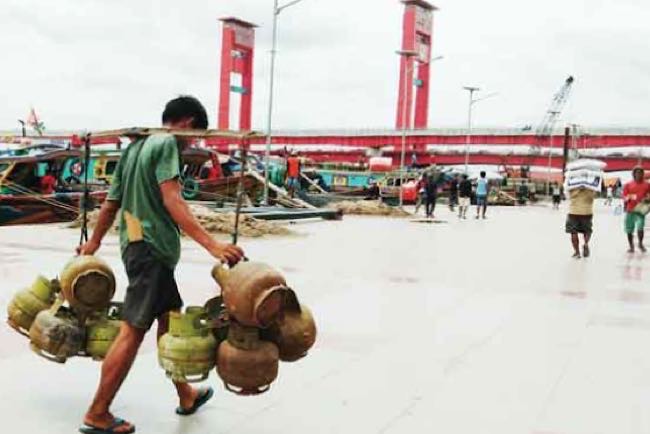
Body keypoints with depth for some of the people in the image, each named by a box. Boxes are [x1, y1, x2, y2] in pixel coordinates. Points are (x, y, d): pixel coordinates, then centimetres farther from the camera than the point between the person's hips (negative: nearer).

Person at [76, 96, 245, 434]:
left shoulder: (136, 147, 18)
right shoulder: (167, 144, -9)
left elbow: (111, 203, 21)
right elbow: (172, 200, -22)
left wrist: (94, 243, 33)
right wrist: (211, 244, -30)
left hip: (137, 244, 10)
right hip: (152, 247, -10)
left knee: (169, 319, 17)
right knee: (133, 329, -6)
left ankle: (186, 396, 28)